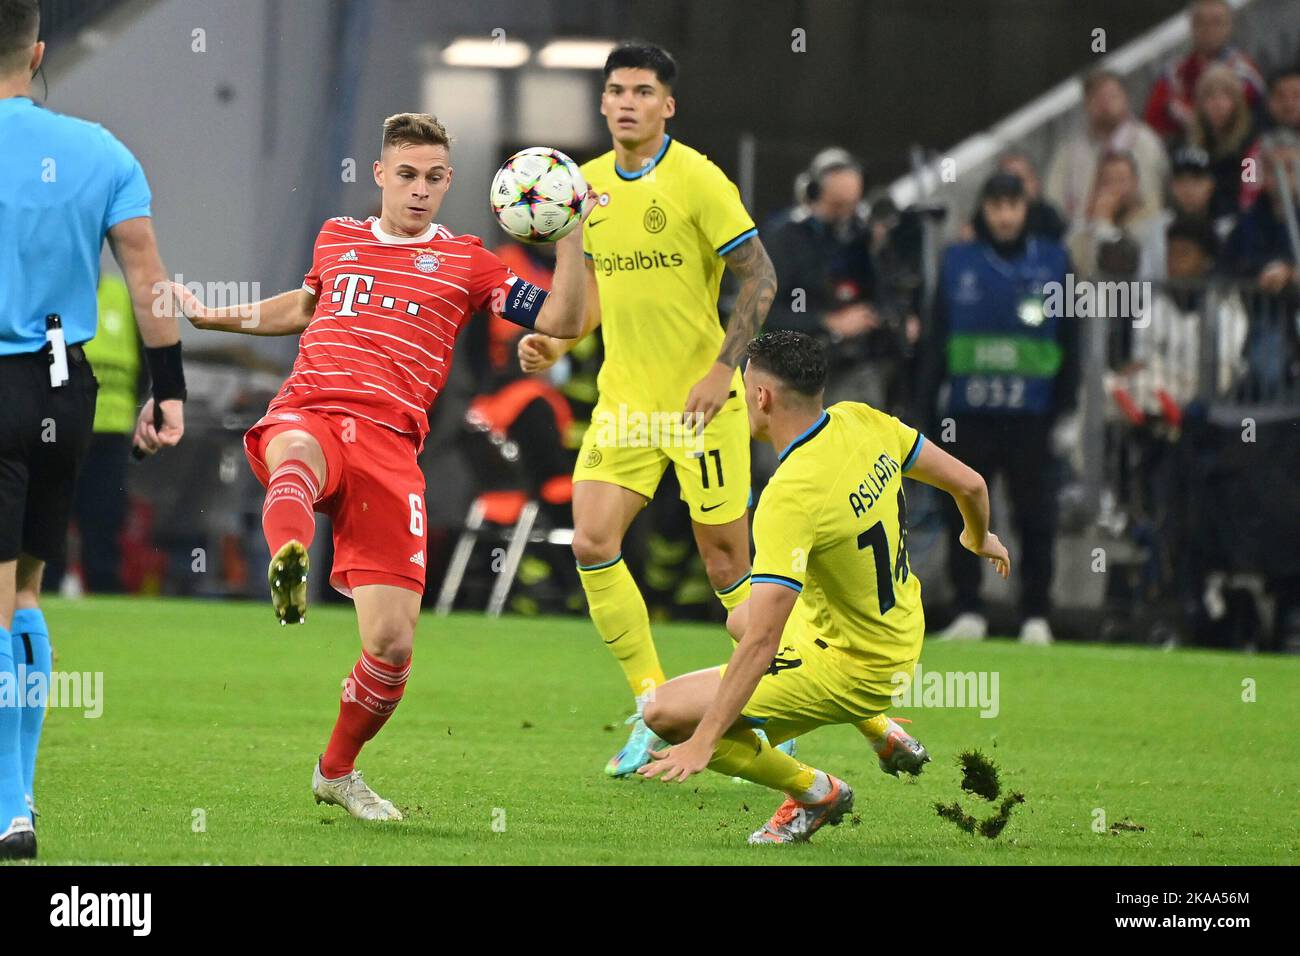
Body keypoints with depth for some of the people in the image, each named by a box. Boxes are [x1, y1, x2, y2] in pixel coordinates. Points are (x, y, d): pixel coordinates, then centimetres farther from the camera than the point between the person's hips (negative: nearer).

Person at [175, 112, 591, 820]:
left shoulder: (464, 262, 15)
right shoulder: (337, 238, 22)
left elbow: (562, 321, 6)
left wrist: (570, 236, -4)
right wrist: (221, 318, 39)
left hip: (388, 443, 0)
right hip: (307, 416, 0)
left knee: (392, 643, -7)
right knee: (298, 455, -43)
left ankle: (337, 770, 19)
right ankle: (287, 567, -77)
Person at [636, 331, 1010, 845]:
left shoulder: (791, 495, -31)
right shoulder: (860, 422, -10)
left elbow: (760, 644, -34)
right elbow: (970, 483, 3)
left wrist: (702, 742, -31)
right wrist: (979, 538, 27)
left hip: (850, 670, -9)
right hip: (900, 639, 9)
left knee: (665, 714, -11)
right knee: (741, 616, 33)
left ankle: (814, 791, 5)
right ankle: (885, 733, 28)